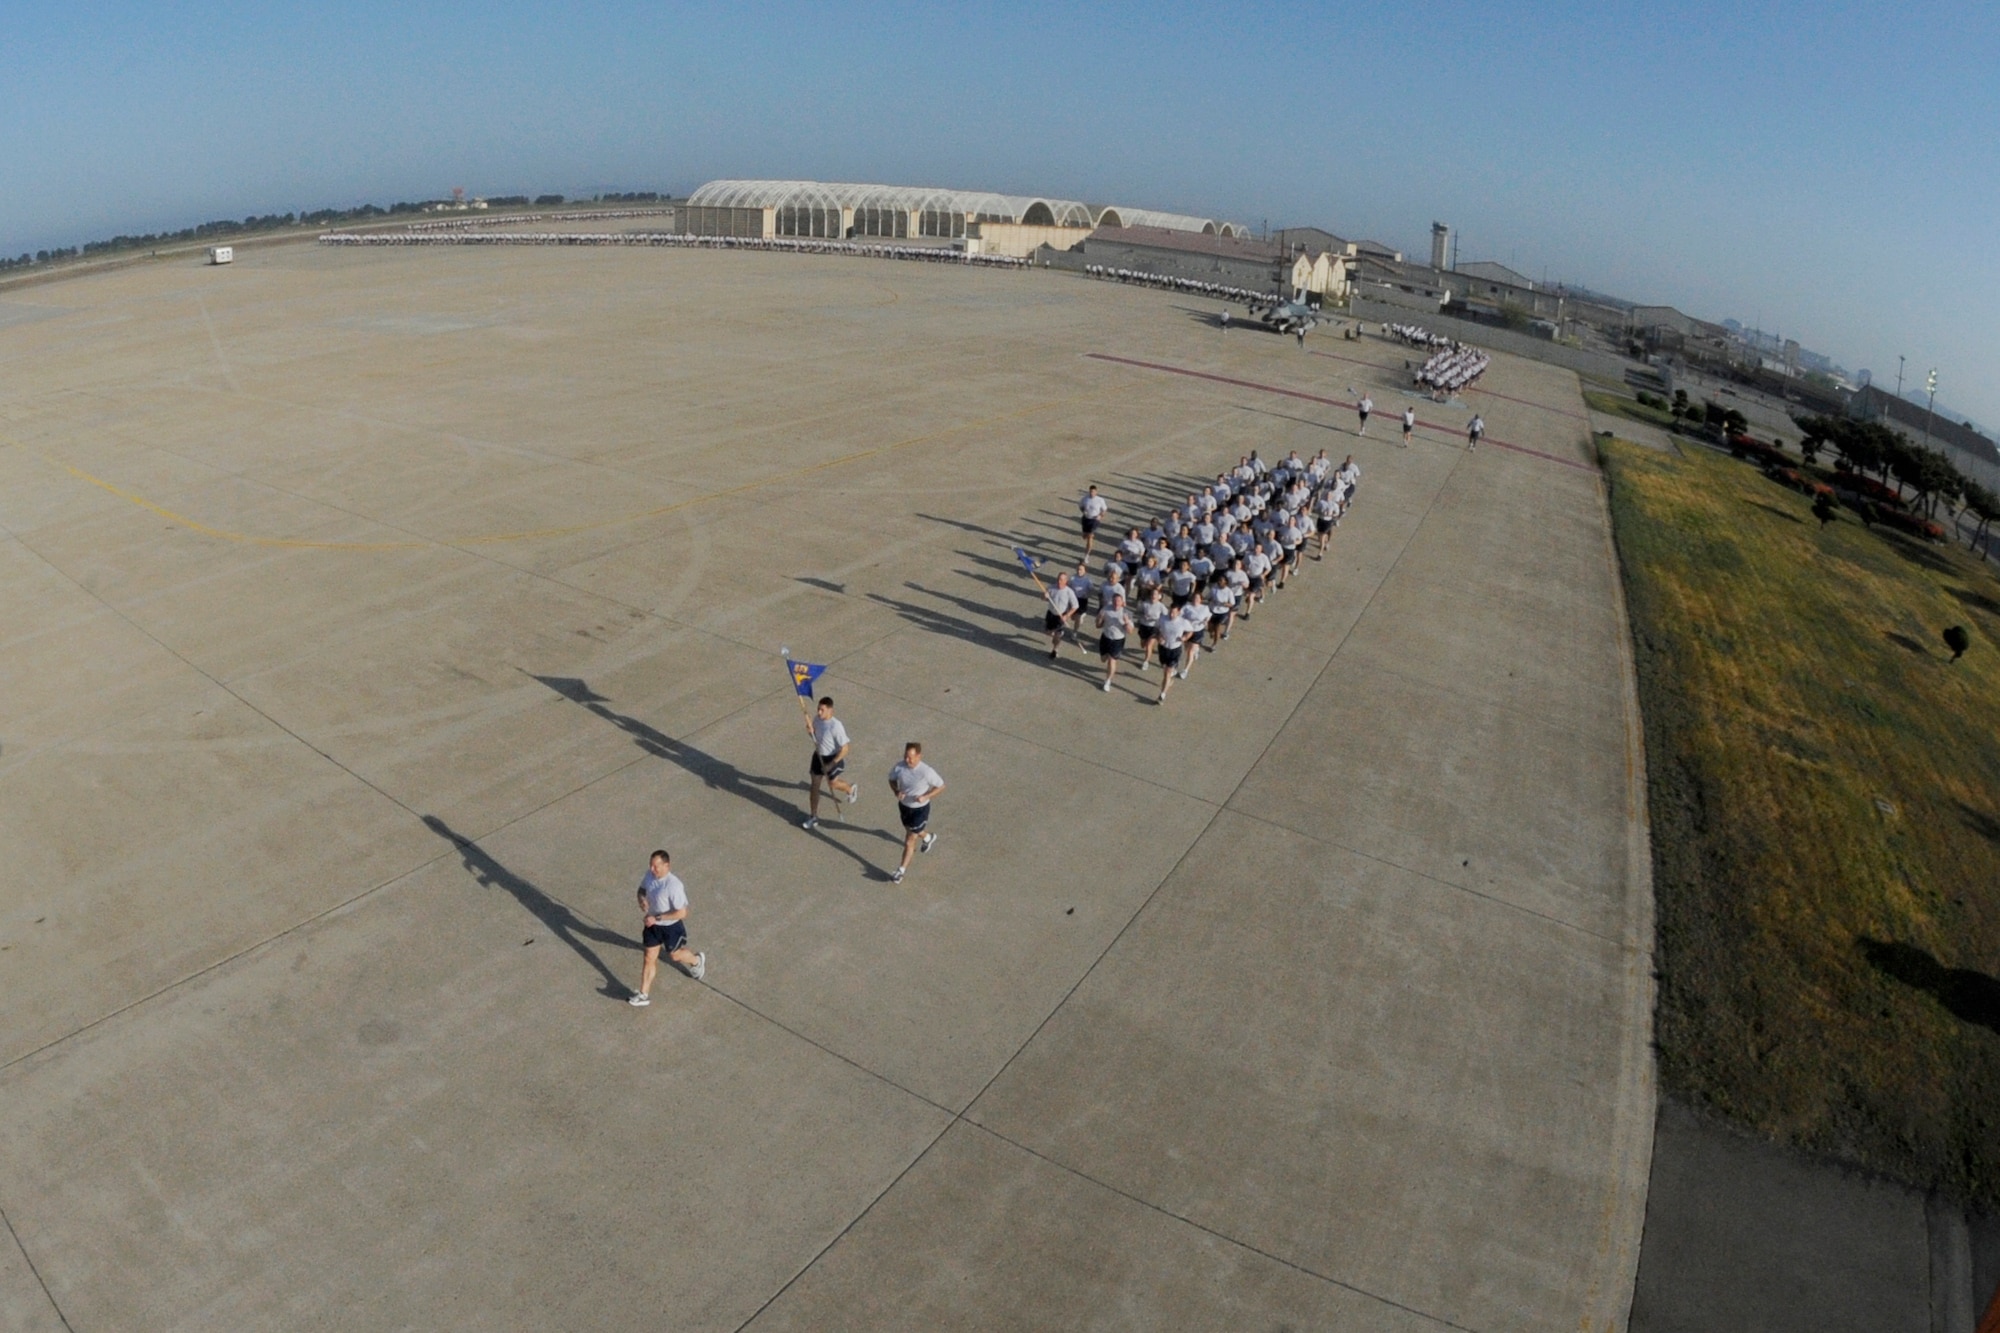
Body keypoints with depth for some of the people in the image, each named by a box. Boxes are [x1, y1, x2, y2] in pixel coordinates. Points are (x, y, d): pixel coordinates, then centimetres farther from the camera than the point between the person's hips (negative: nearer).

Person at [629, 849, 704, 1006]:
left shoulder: (674, 885, -34)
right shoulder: (650, 874, -13)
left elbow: (681, 913, -30)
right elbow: (642, 889, 9)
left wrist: (656, 918, -28)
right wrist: (641, 900, -14)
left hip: (671, 926, -5)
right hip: (652, 924, 6)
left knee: (675, 955, 18)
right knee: (649, 958, 11)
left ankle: (697, 960, 50)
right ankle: (643, 995, 22)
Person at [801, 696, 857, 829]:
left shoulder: (836, 726, -31)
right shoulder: (817, 718, -11)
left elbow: (844, 749, -26)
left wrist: (831, 764, -23)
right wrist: (811, 730, -14)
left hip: (833, 758, -6)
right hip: (818, 755, 6)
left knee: (832, 784, 15)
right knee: (815, 785, 8)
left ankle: (851, 789, 50)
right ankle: (813, 817, 20)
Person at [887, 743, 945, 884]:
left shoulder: (926, 771, -29)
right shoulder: (899, 767, -18)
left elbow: (941, 786, -15)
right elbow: (892, 779, 3)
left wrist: (926, 796, -26)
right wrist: (896, 792, -16)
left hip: (920, 809, -5)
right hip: (904, 806, 5)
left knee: (909, 841, 0)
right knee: (910, 831, 30)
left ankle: (901, 871, 18)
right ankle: (928, 837, 63)